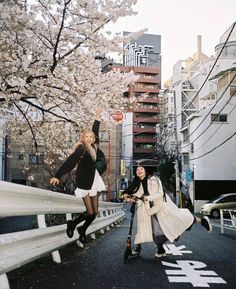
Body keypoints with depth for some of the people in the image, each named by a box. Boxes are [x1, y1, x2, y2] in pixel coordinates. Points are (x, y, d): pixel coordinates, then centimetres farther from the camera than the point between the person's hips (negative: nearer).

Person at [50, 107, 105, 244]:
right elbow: (70, 162, -27)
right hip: (84, 181, -7)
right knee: (90, 213, -7)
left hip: (93, 180, 7)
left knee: (95, 212, 7)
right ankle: (72, 224, 19)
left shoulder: (93, 146, 4)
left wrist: (98, 117, 27)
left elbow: (95, 132, 21)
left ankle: (82, 230, 29)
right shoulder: (81, 148, -16)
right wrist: (58, 176, -35)